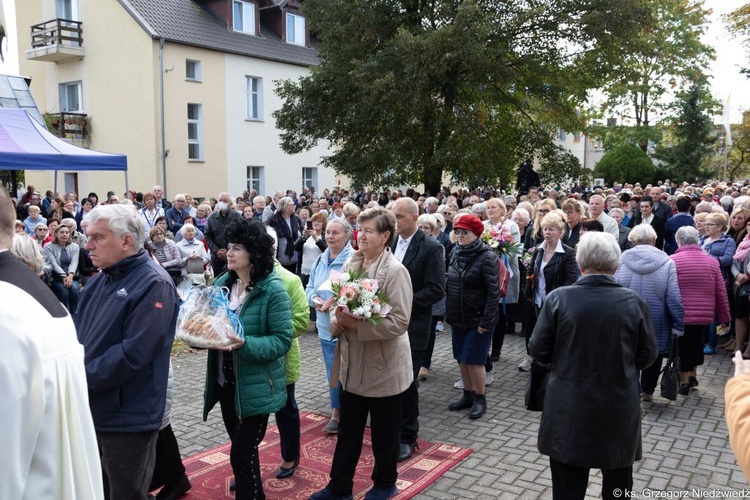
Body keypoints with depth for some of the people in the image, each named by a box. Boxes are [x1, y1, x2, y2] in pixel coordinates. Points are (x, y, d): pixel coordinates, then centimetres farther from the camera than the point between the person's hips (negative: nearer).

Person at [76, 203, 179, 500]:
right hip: (93, 411, 8)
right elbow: (78, 334, 11)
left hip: (127, 419, -8)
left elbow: (131, 354, -25)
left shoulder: (153, 285, -18)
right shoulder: (101, 279, 10)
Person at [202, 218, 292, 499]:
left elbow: (282, 340, -18)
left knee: (242, 454, -1)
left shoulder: (273, 289, -16)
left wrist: (244, 344, -32)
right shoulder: (222, 283, 3)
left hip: (255, 386, -6)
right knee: (240, 449, 22)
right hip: (224, 381, 6)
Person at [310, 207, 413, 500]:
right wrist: (336, 320, -8)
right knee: (348, 431, 17)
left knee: (384, 433, 14)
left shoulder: (395, 271, -17)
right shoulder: (351, 263, 3)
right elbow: (339, 301, 14)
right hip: (352, 364, 6)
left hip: (382, 366, -6)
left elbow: (399, 321, -22)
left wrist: (356, 324, -25)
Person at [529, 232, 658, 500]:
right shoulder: (635, 302, -9)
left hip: (568, 412, -1)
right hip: (619, 413, 2)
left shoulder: (558, 298, -12)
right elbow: (648, 356, 1)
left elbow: (538, 350, -7)